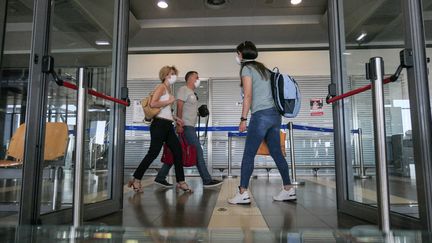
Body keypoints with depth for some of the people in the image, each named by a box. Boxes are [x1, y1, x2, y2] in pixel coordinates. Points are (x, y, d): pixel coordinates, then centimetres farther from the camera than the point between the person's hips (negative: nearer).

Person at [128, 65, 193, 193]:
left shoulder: (168, 89, 20)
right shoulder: (161, 87, -5)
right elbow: (153, 103, -21)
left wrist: (175, 118, 15)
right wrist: (169, 101, -13)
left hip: (168, 125, 9)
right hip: (159, 124, -9)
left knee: (178, 151, 6)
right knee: (153, 153, -6)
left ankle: (180, 182, 12)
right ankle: (136, 180, 8)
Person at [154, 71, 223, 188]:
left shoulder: (192, 93, 25)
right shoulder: (183, 90, -4)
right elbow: (179, 107, -14)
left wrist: (199, 112, 10)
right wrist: (179, 124, -22)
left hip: (189, 127, 10)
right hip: (185, 126, -10)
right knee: (198, 151, -9)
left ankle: (160, 178, 14)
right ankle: (207, 180, -4)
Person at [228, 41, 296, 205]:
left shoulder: (247, 69, -1)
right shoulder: (262, 68, 21)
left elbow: (248, 96, -10)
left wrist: (243, 119, -9)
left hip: (261, 115, -8)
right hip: (274, 114, 8)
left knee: (248, 155, -5)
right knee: (276, 153, 12)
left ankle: (243, 194, -6)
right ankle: (289, 190, 16)